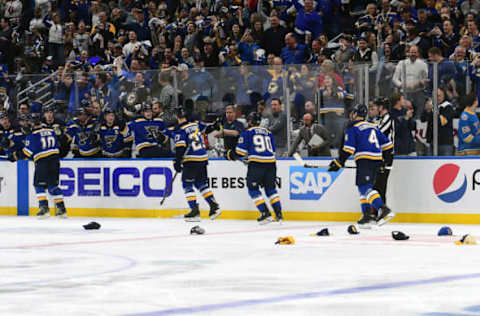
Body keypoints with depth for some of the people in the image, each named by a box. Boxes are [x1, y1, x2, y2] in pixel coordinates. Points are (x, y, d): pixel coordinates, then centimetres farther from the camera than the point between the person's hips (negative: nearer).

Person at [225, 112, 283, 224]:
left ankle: (265, 213, -4)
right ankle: (279, 214, 10)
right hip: (271, 163, 5)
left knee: (253, 189, 6)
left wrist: (230, 155, 18)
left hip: (256, 164, -5)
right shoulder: (268, 133, 19)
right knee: (270, 189, 17)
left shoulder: (247, 132, 4)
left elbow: (241, 151, -1)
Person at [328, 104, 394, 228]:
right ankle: (367, 216, 10)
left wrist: (339, 162, -5)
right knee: (364, 187, 16)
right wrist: (388, 157, 32)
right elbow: (386, 143, 22)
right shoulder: (373, 126, 21)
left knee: (365, 187, -14)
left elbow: (348, 148, -9)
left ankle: (384, 209, -30)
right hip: (377, 160, 8)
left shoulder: (352, 127, 0)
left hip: (365, 159, -8)